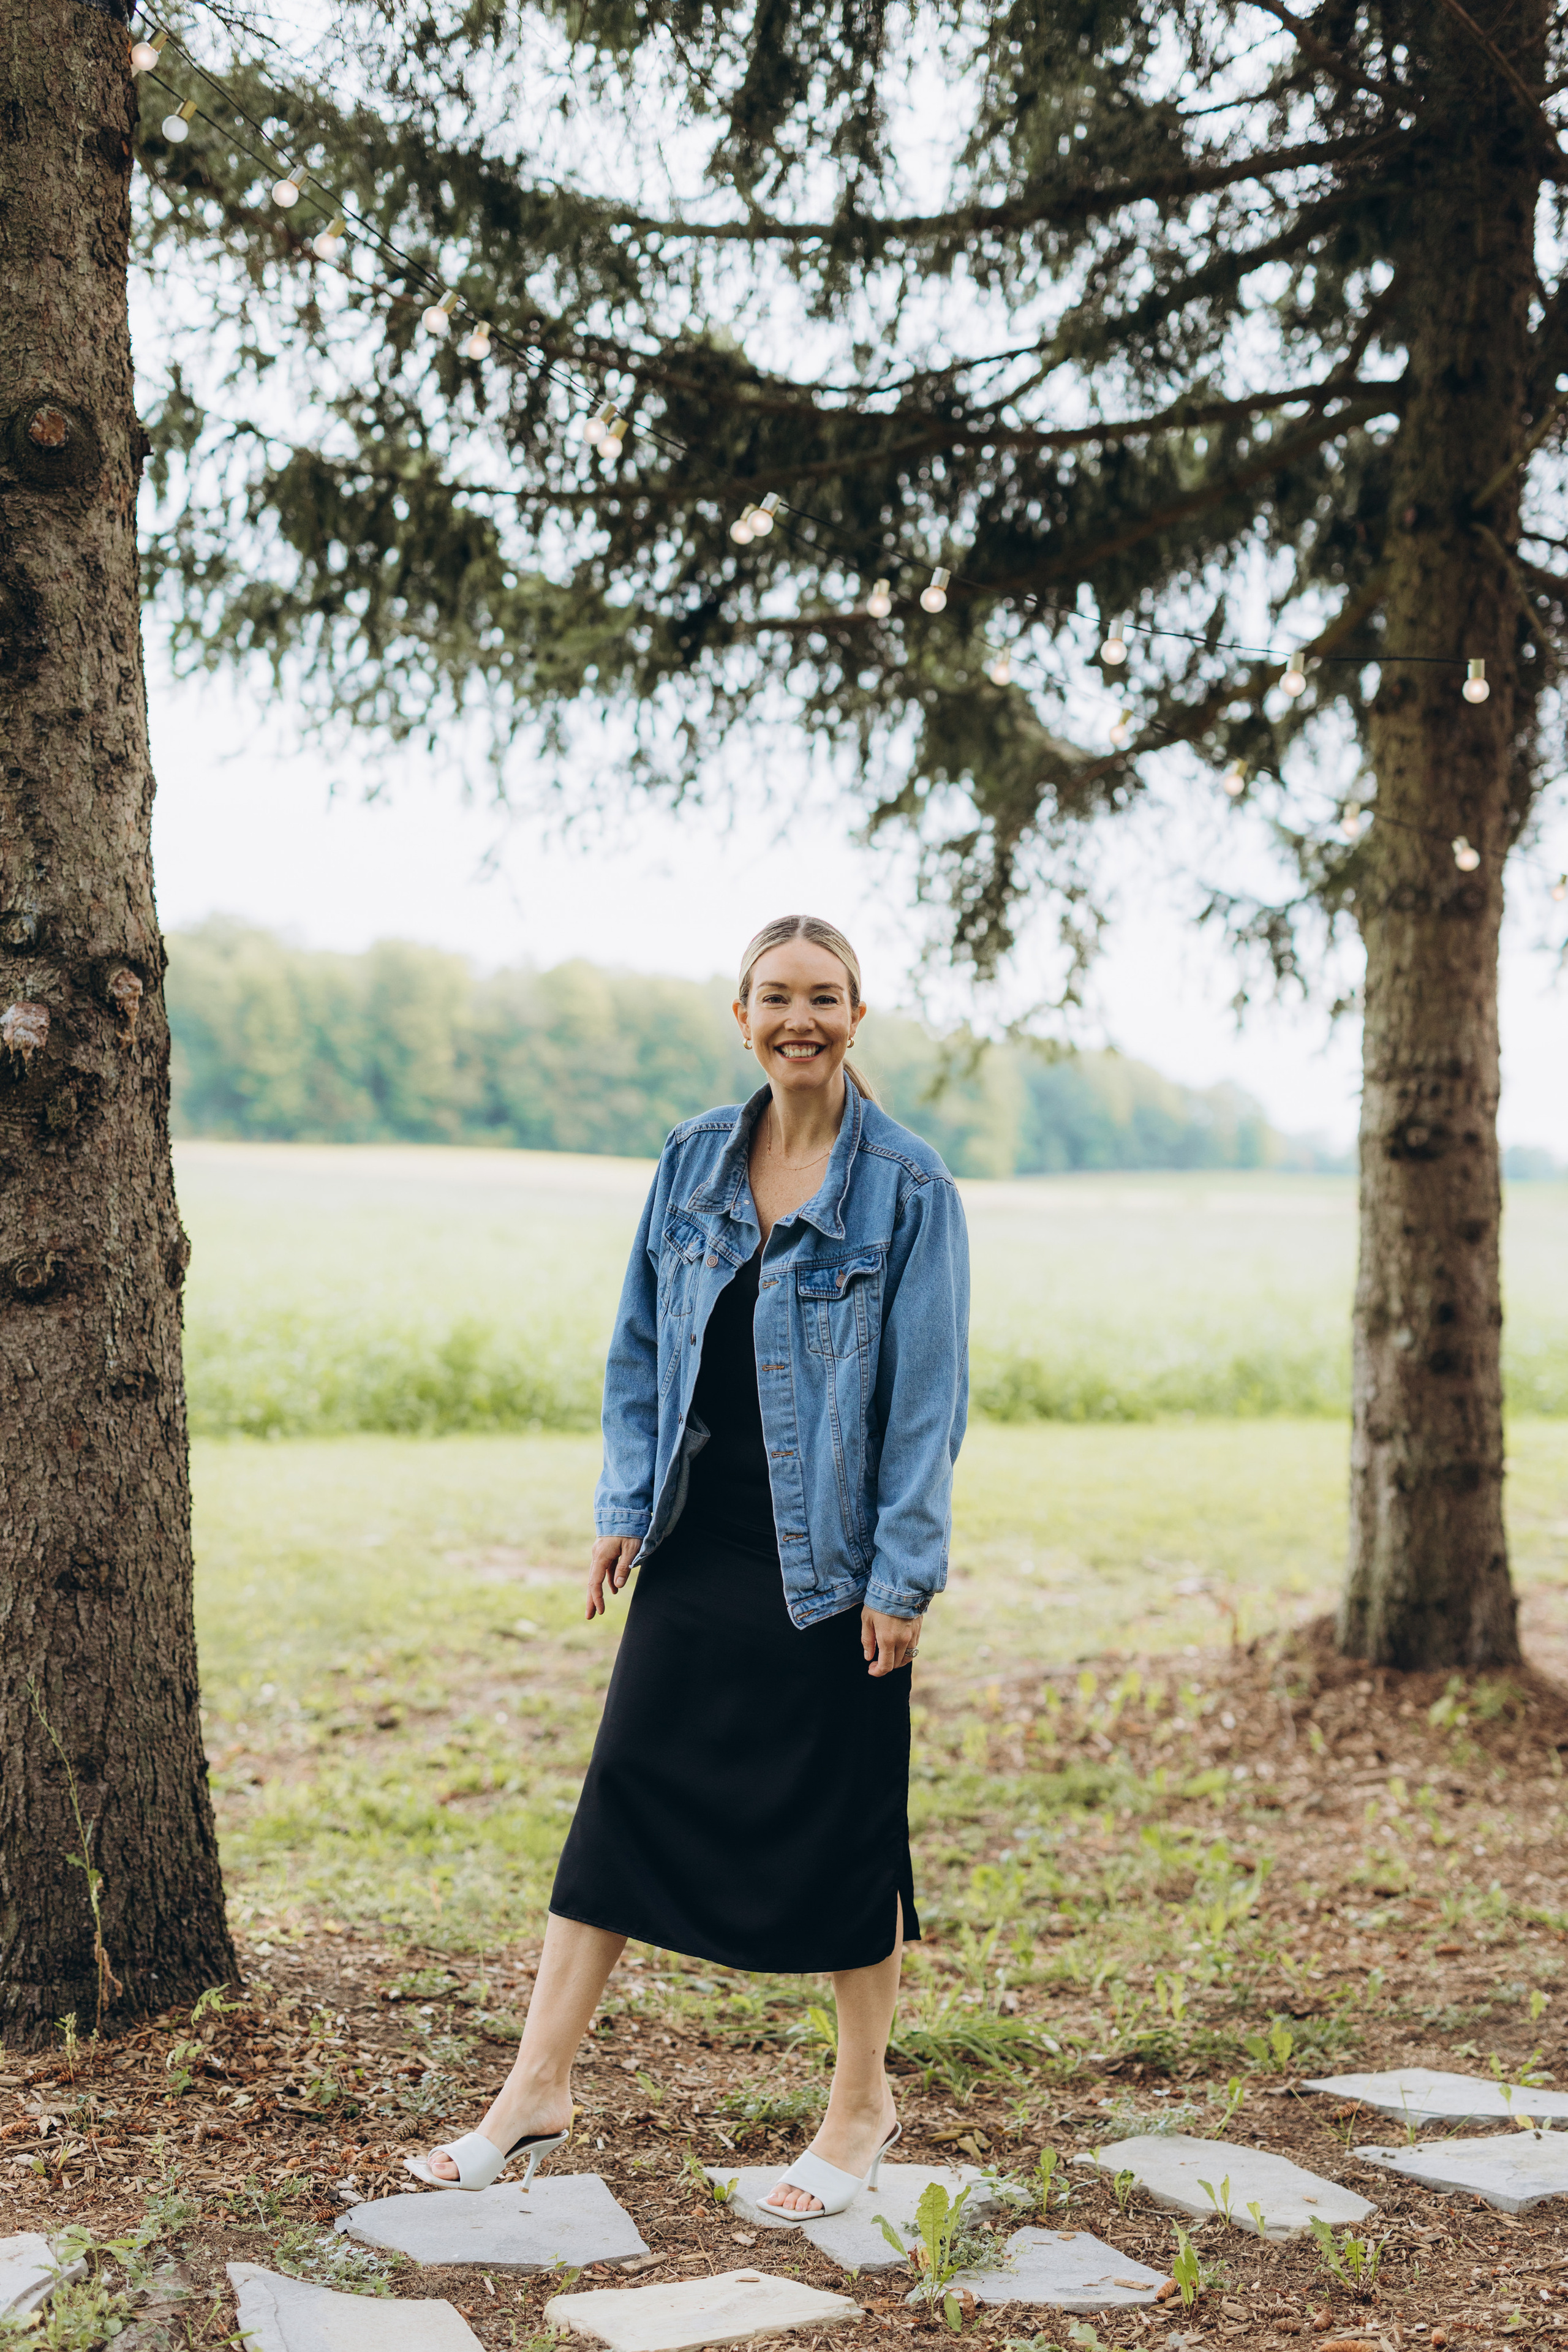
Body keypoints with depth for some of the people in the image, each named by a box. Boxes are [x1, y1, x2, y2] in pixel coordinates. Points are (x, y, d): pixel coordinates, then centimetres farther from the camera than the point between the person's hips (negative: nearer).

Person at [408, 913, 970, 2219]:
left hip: (831, 1559, -4)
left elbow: (928, 1386, -8)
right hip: (696, 1545, 4)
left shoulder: (907, 1182, -7)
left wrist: (903, 1573, -11)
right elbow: (642, 1343, 11)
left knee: (842, 1820, 6)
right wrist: (626, 1504, 4)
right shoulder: (694, 1159, 5)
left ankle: (864, 2106, 25)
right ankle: (538, 2089, 16)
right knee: (628, 1790, 6)